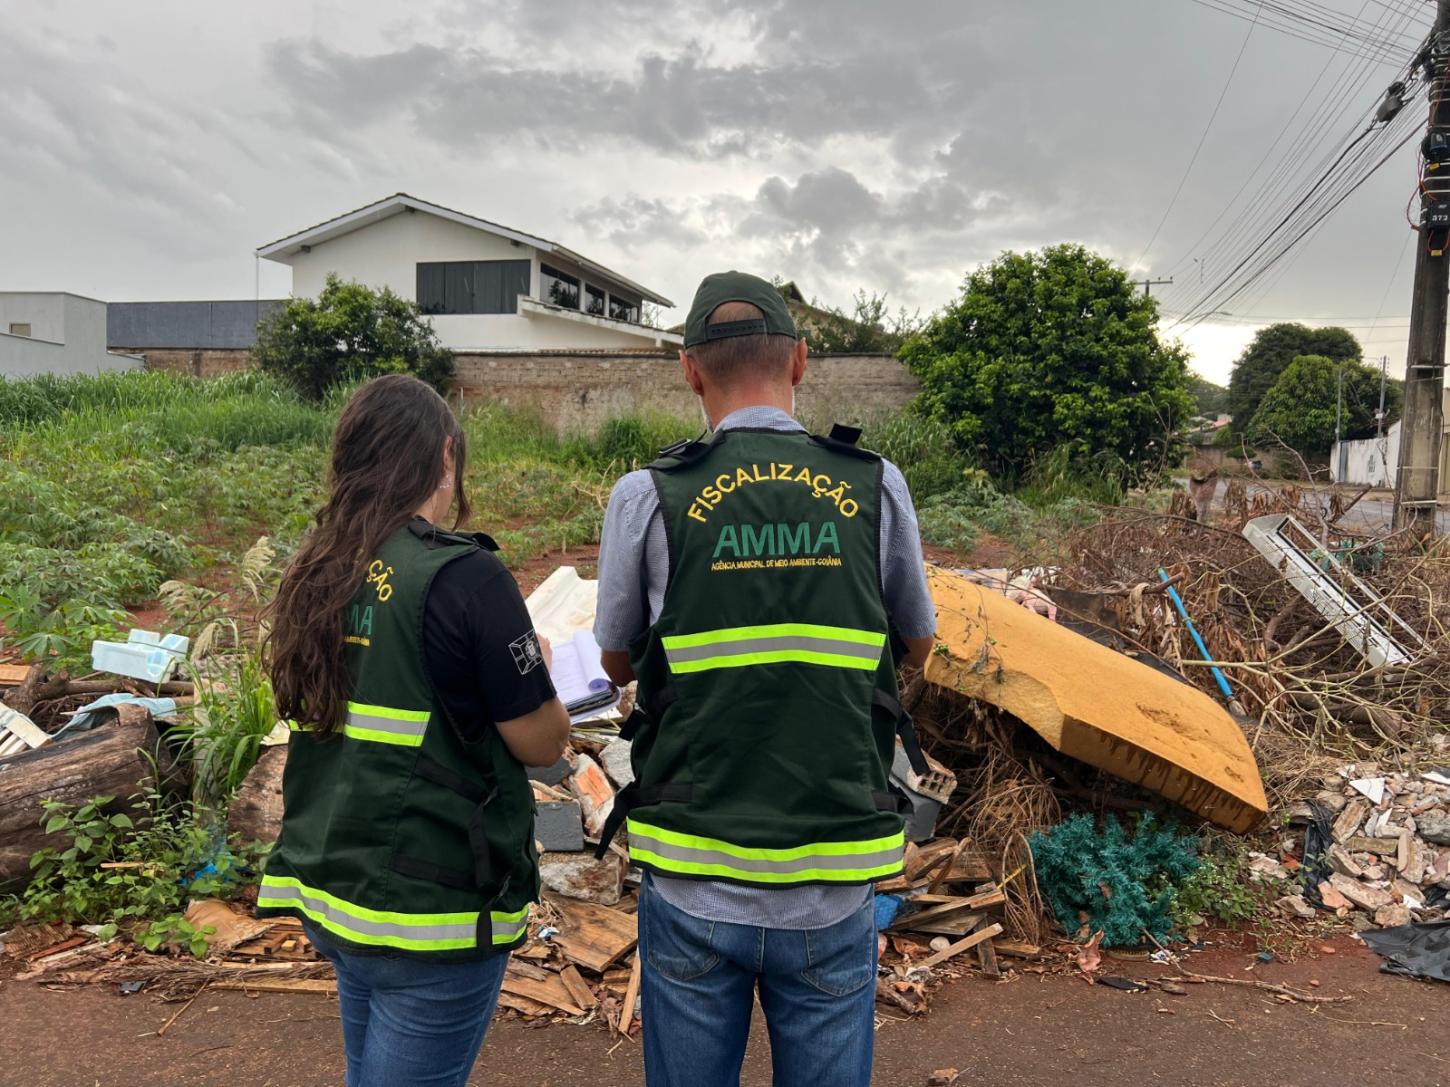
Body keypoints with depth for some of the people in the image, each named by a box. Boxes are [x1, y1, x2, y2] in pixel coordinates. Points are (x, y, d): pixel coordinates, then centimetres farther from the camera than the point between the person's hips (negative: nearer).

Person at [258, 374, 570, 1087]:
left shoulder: (314, 574, 1)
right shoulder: (465, 575, -20)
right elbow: (542, 744, -14)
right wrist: (536, 667, 5)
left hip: (331, 892, 7)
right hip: (431, 909, -7)